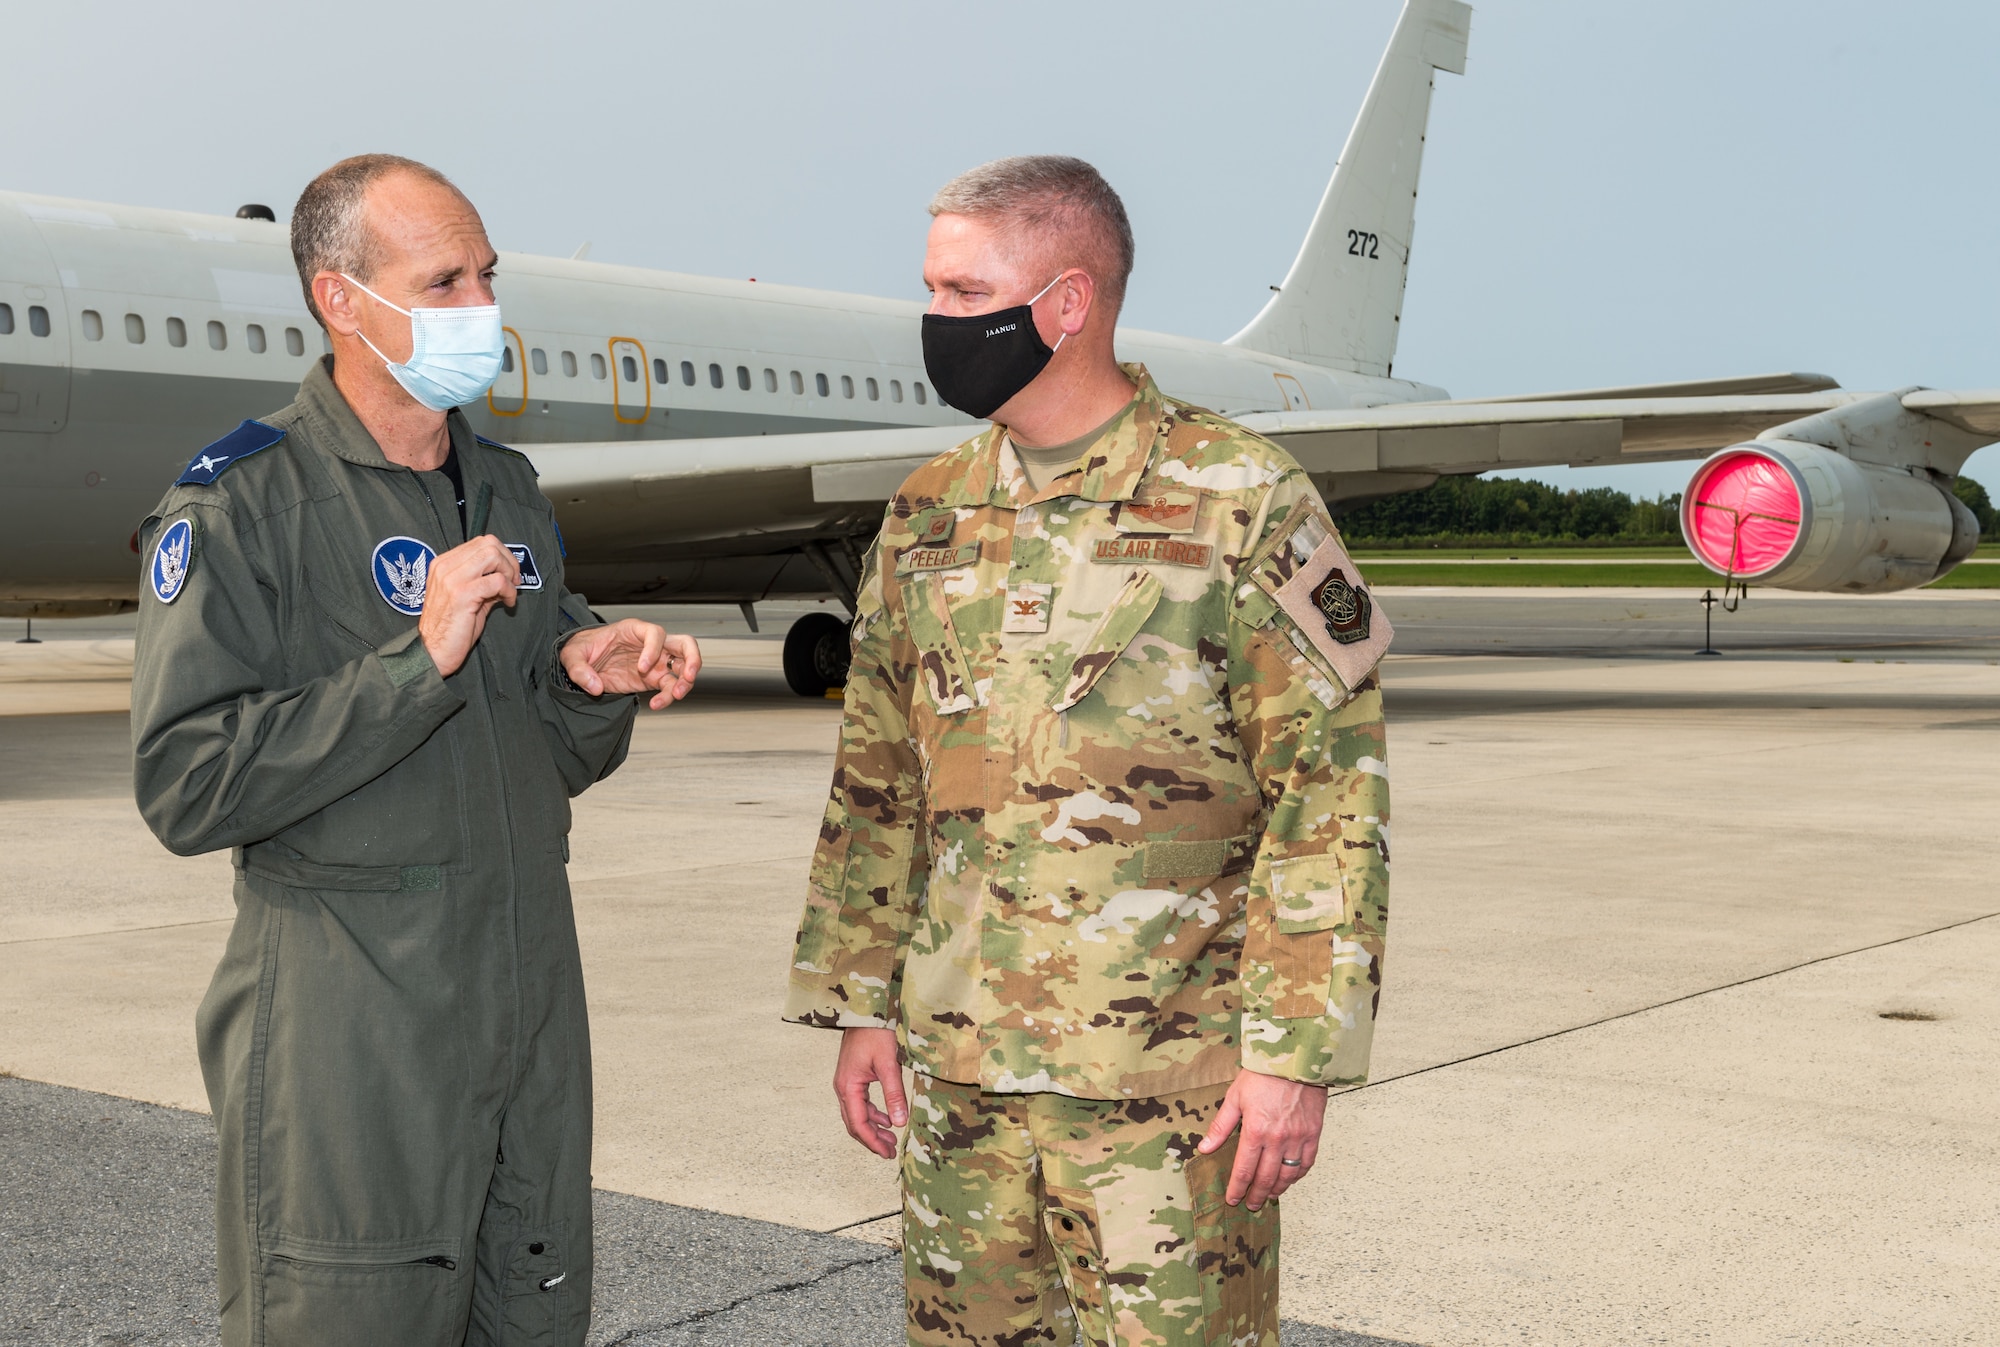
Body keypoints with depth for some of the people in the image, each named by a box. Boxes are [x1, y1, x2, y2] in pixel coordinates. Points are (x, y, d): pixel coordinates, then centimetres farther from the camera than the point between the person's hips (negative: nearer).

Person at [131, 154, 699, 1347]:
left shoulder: (511, 496, 12)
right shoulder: (239, 508, -9)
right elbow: (186, 787, -19)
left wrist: (591, 677, -4)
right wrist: (416, 662, -22)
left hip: (533, 1014, 7)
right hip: (347, 1035, -6)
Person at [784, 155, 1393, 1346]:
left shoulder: (1243, 502, -7)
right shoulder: (926, 517, 10)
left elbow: (1332, 790, -9)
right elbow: (876, 783, 16)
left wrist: (1296, 1053, -13)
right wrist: (859, 1002, 11)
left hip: (1166, 1081, -5)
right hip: (955, 1068, 5)